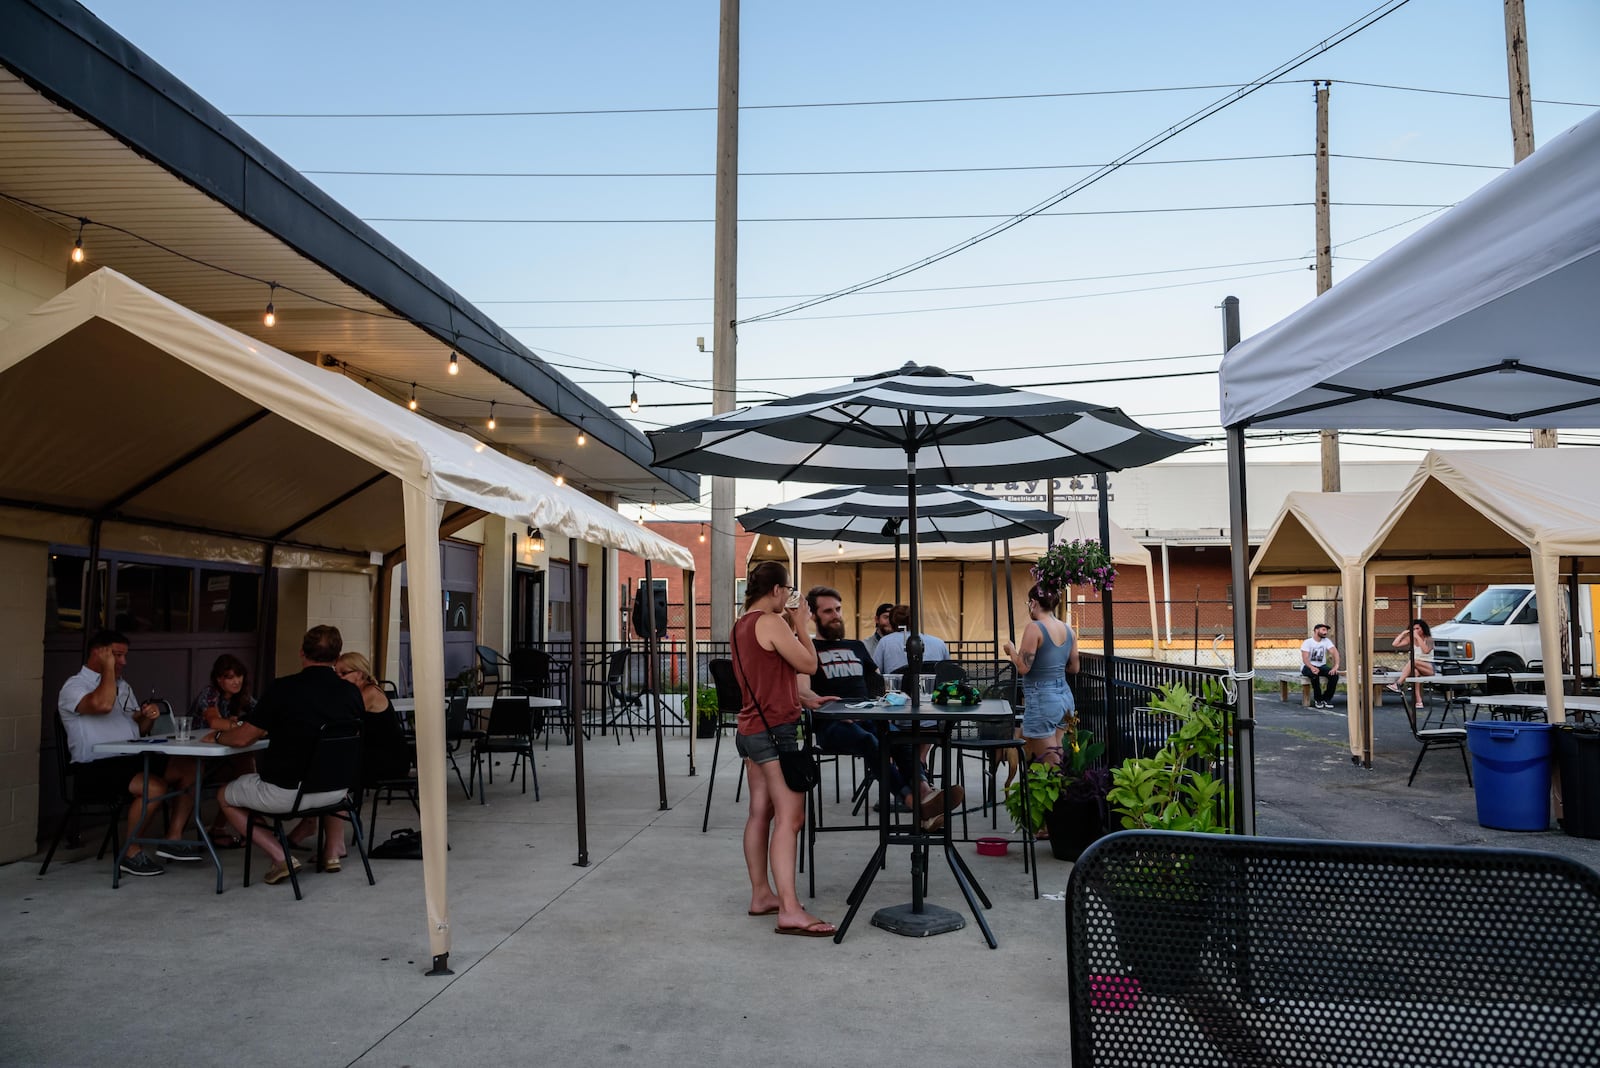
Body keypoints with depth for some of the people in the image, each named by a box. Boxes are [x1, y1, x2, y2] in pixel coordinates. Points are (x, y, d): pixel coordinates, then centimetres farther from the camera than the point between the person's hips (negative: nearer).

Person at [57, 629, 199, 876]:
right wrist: (108, 667, -15)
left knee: (190, 769, -10)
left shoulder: (123, 686, 21)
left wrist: (147, 717, 0)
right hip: (96, 768, -8)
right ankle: (131, 854, -14)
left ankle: (173, 839, -4)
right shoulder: (74, 687, -5)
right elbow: (103, 704, -29)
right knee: (155, 787, -31)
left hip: (133, 759, 8)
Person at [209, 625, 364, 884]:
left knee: (225, 797, 23)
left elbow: (243, 738, -7)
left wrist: (217, 735, 17)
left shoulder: (282, 688, -15)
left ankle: (280, 857, 6)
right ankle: (332, 851, 28)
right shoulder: (352, 693, -4)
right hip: (334, 791, 4)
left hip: (283, 793, -4)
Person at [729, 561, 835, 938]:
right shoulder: (771, 623, -15)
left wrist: (789, 628, 17)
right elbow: (808, 664, -11)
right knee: (789, 818, -12)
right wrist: (801, 626, 1)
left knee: (760, 813, 13)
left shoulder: (741, 625, 14)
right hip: (775, 730, -10)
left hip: (751, 729, 10)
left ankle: (761, 895, 19)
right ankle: (789, 910, -14)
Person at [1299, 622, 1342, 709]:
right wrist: (1312, 667, -41)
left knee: (1334, 674, -24)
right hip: (1308, 666, -5)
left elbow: (1335, 652, -12)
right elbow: (1305, 659, -20)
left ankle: (1327, 699, -9)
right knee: (1315, 674, -38)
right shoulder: (1307, 642, -11)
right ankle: (1318, 699, -19)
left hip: (1321, 666, 5)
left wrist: (1336, 666, -31)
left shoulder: (1326, 641, 2)